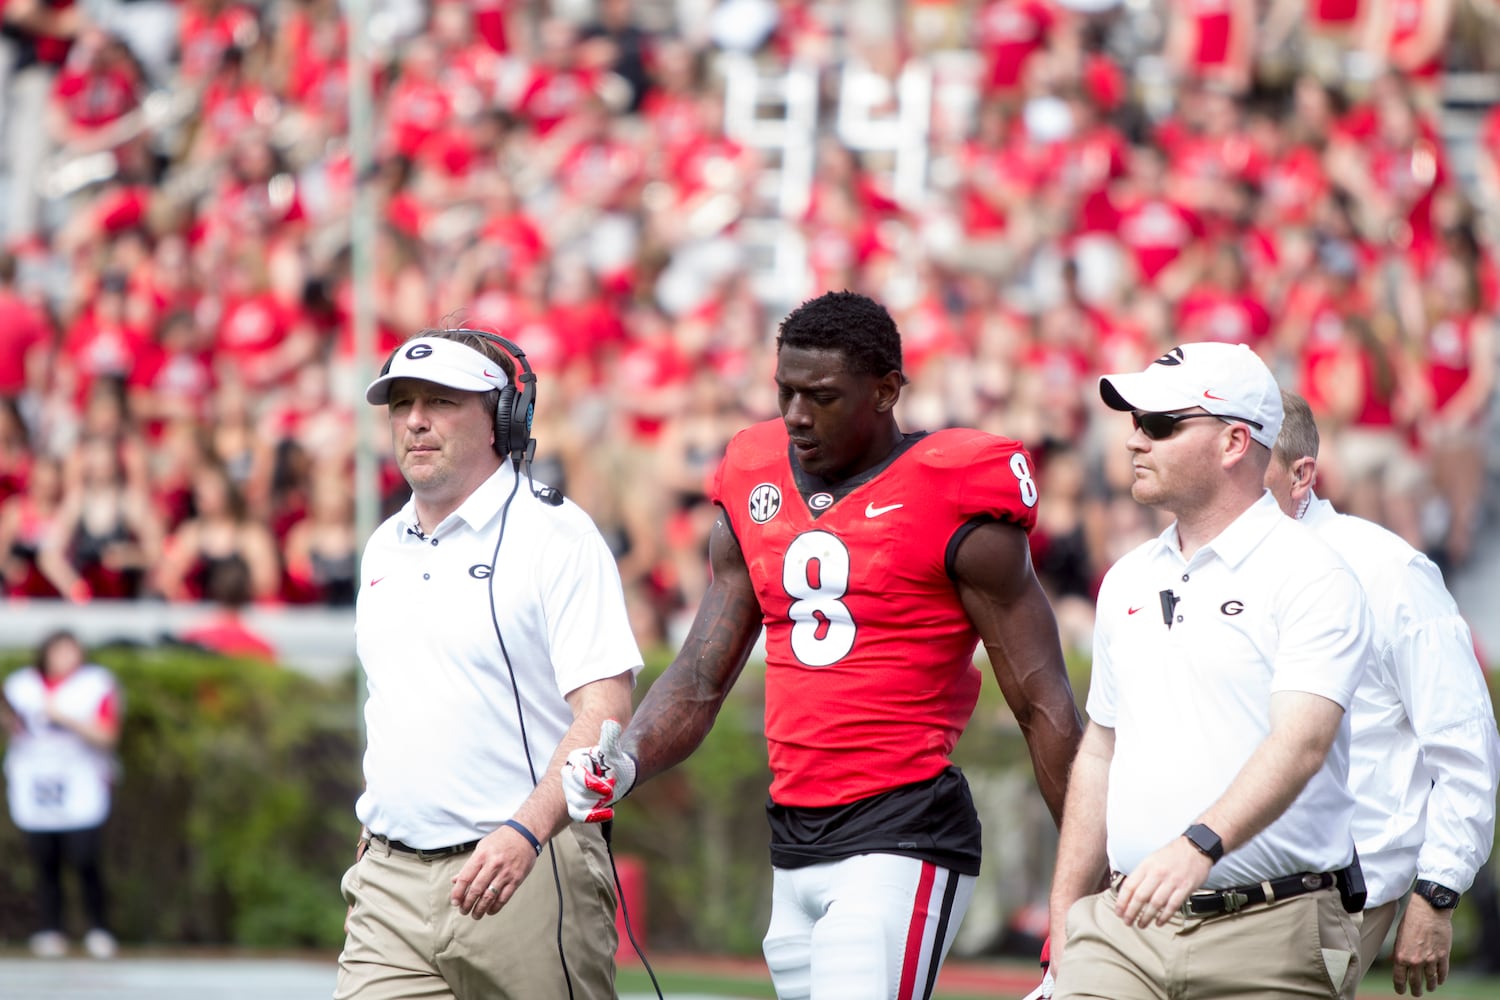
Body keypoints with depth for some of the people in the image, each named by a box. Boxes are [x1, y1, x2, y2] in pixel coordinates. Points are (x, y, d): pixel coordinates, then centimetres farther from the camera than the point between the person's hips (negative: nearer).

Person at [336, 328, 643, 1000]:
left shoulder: (554, 535, -7)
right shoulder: (385, 548, 16)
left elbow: (604, 713, -16)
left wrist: (525, 831, -28)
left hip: (531, 872, -6)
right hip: (391, 883, 6)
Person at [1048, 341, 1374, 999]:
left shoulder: (1310, 575, -6)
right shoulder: (1128, 580, 17)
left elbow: (1301, 743, -20)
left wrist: (1200, 845, -35)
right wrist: (1066, 915, 17)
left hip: (1272, 938, -5)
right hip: (1123, 928, 5)